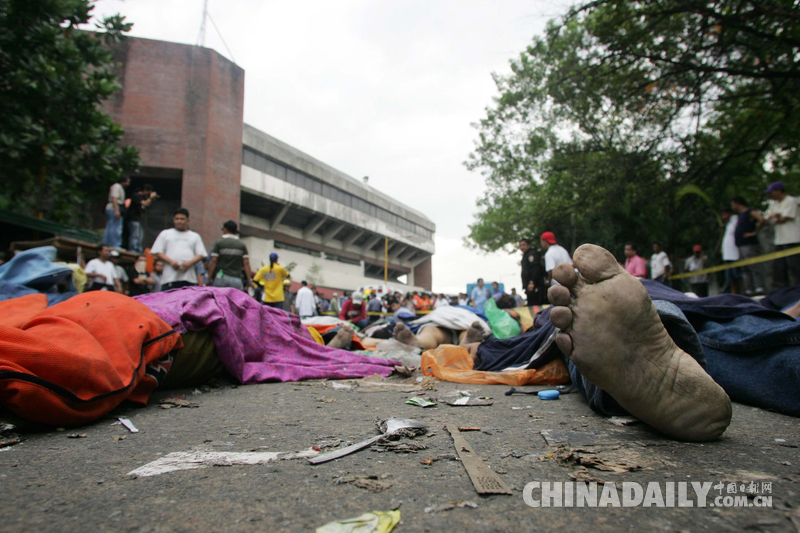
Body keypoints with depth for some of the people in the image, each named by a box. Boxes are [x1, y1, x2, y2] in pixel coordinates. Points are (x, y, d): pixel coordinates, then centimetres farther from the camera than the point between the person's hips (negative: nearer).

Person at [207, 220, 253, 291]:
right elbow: (246, 264, 1)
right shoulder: (242, 245, 7)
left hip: (221, 278, -1)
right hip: (237, 279, 1)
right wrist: (250, 280, 2)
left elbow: (213, 261, -3)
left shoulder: (219, 242, 2)